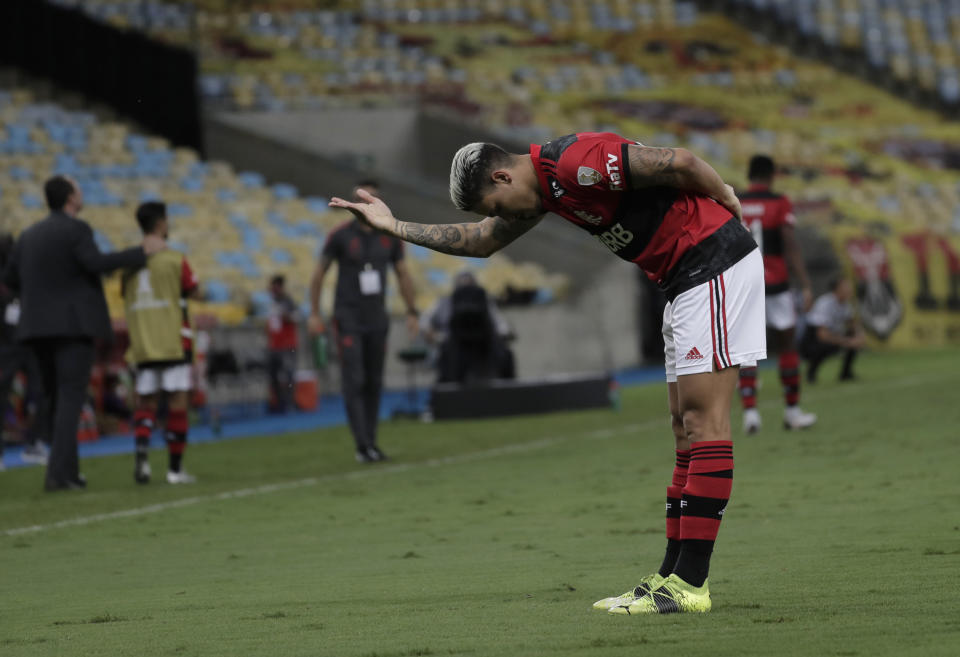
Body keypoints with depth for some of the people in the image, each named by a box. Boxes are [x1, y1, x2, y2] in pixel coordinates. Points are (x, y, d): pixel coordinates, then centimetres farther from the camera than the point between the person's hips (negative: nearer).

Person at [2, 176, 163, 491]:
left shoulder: (31, 234, 14)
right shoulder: (76, 229, -8)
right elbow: (96, 263, -22)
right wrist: (141, 252, -16)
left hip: (40, 327, 7)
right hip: (74, 324, -7)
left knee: (58, 400, 14)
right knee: (71, 398, -9)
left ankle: (68, 471, 14)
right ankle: (58, 472, -19)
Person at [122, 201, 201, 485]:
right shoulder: (174, 260, -8)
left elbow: (125, 298, 12)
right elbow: (194, 292, -2)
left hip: (142, 344, 4)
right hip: (173, 342, -4)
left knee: (145, 401, 9)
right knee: (178, 400, 1)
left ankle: (141, 450, -15)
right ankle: (175, 468, 0)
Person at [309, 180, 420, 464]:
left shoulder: (389, 237, 5)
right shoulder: (341, 236, -6)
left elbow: (403, 275, 13)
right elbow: (319, 274, 1)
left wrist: (412, 312, 8)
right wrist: (314, 314, -3)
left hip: (376, 319, 4)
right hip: (348, 318, -4)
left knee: (374, 383, 6)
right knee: (354, 381, -12)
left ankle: (371, 443, 15)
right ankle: (363, 446, -16)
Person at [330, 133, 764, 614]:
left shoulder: (576, 164, -19)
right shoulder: (545, 185, 13)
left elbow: (679, 162, -20)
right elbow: (480, 241, 26)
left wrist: (724, 199, -3)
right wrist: (394, 227, 25)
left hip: (713, 260, -10)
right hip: (683, 278, 10)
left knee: (702, 419, -11)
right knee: (686, 425, 8)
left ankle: (688, 583, -14)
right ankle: (674, 574, 9)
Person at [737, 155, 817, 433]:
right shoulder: (780, 204, -5)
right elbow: (791, 248, -11)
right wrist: (806, 286, -10)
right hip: (775, 285, -2)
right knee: (787, 345, 10)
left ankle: (749, 410, -12)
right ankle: (792, 411, 16)